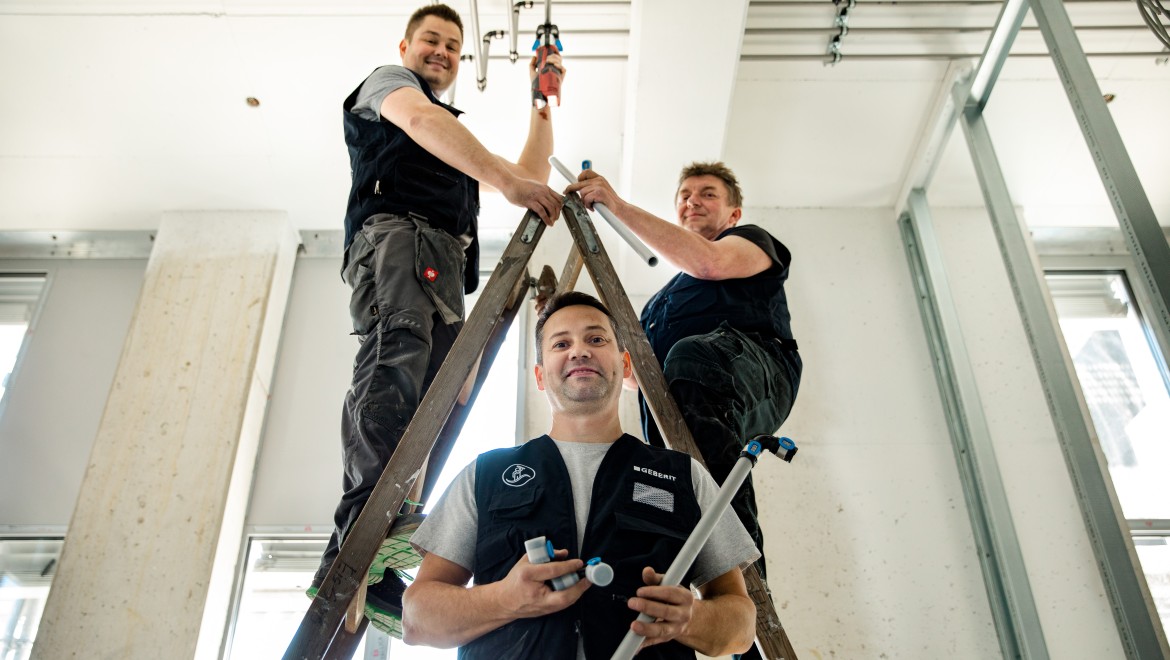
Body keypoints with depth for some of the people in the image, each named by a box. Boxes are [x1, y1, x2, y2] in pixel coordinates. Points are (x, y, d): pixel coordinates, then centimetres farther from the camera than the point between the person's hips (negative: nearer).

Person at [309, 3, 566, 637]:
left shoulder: (456, 141, 43)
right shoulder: (386, 81, 22)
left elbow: (530, 178, 38)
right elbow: (420, 119, -4)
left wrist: (542, 104, 38)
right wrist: (508, 179, -17)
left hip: (445, 267, 7)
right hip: (397, 235, -7)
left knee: (433, 404, -12)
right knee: (395, 362, -32)